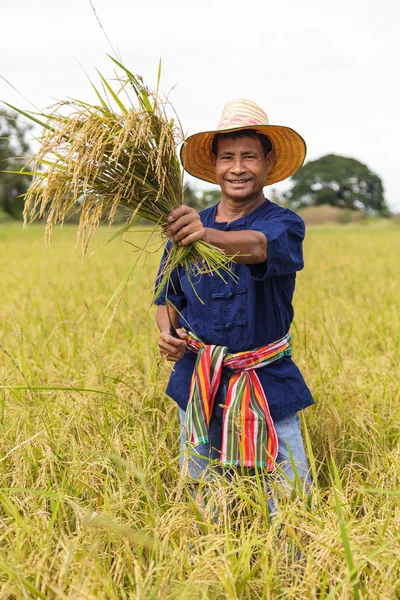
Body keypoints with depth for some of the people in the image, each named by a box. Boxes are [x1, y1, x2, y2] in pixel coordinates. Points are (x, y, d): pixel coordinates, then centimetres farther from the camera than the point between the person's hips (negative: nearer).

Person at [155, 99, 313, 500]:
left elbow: (257, 246, -30)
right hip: (198, 387, 3)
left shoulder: (285, 224, -6)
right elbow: (167, 298, 14)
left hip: (267, 387, -2)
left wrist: (208, 236, -50)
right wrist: (167, 334, -7)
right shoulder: (187, 226, 5)